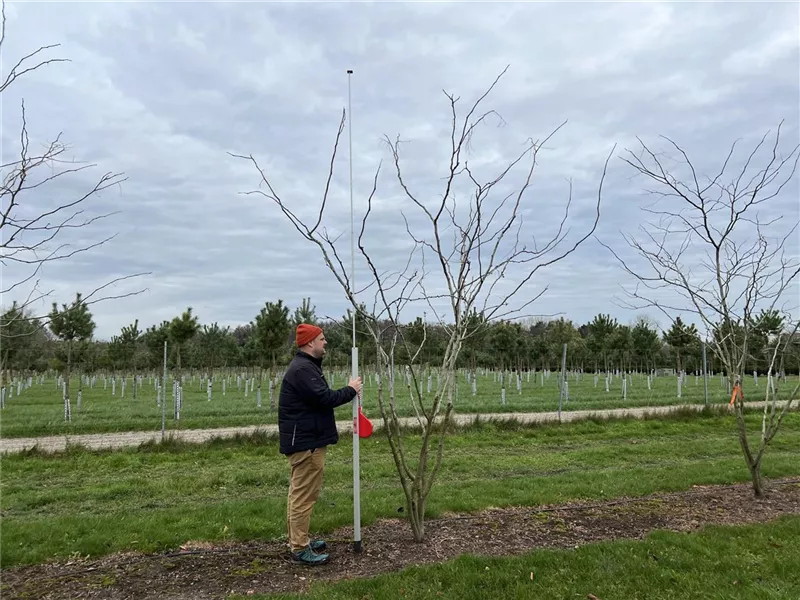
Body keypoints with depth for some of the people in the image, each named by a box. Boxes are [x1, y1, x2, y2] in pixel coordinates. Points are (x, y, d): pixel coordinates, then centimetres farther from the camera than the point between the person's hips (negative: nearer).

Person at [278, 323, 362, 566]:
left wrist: (348, 392, 4)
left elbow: (320, 398, 17)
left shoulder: (306, 366, 16)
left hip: (304, 440, 11)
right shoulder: (302, 369, -20)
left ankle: (298, 539, 30)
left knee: (300, 492, 18)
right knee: (304, 495, -4)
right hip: (306, 441, -11)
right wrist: (350, 390, -11)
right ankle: (300, 548, 3)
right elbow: (325, 398, -26)